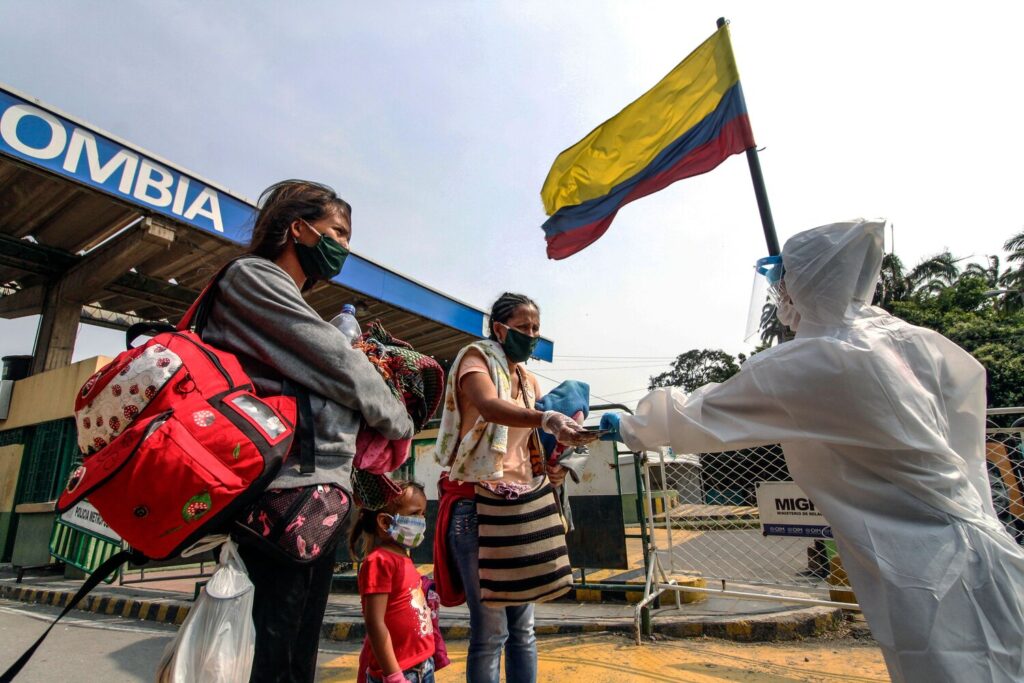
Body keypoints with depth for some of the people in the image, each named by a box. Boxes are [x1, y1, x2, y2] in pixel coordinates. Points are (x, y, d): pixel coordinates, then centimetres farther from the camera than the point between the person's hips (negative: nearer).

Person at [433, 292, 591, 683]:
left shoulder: (529, 380, 16)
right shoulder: (476, 358, -5)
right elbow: (488, 406, -28)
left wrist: (550, 470, -2)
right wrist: (548, 419, -43)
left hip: (523, 504, 7)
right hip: (478, 503, -7)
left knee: (523, 629, 12)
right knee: (491, 632, -4)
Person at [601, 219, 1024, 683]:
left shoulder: (802, 366, -20)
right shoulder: (922, 344, 0)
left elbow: (696, 418, -10)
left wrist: (627, 426, 8)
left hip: (927, 583, -8)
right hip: (975, 549, 8)